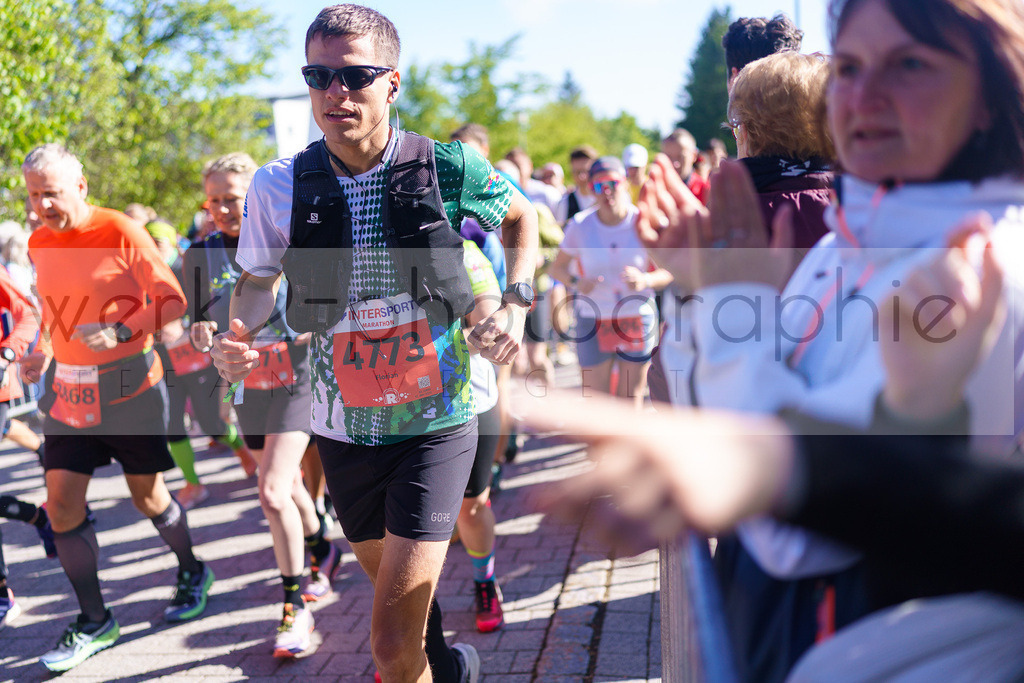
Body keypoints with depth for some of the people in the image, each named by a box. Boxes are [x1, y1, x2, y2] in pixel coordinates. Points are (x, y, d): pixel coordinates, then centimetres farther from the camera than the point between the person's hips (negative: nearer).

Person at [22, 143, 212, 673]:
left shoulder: (122, 233, -12)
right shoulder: (39, 244, 5)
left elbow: (174, 301, -12)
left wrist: (121, 332, -24)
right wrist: (41, 357, 14)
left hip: (130, 385, -5)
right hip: (70, 390, 5)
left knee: (148, 496, 5)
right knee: (61, 500, -2)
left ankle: (193, 572, 34)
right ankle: (94, 621, 11)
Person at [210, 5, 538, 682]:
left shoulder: (448, 167, -12)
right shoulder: (278, 185, -8)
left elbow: (520, 216, 10)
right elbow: (258, 278, 10)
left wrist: (516, 302, -4)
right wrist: (237, 336, -11)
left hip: (435, 423, -3)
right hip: (344, 429, 3)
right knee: (391, 580, 26)